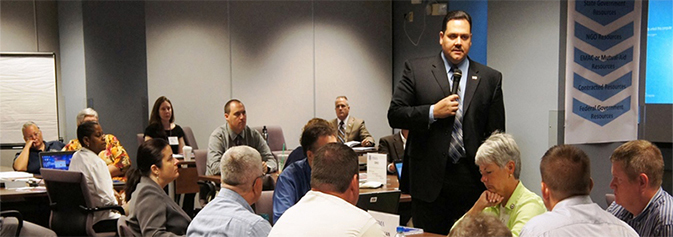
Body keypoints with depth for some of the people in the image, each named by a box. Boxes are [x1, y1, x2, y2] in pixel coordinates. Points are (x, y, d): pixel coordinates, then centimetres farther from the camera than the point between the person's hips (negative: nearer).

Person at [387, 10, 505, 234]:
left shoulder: (491, 78, 7)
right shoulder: (416, 69, 4)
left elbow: (496, 133, 7)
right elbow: (394, 115, 0)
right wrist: (433, 112, -13)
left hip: (471, 180, 1)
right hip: (428, 177, -1)